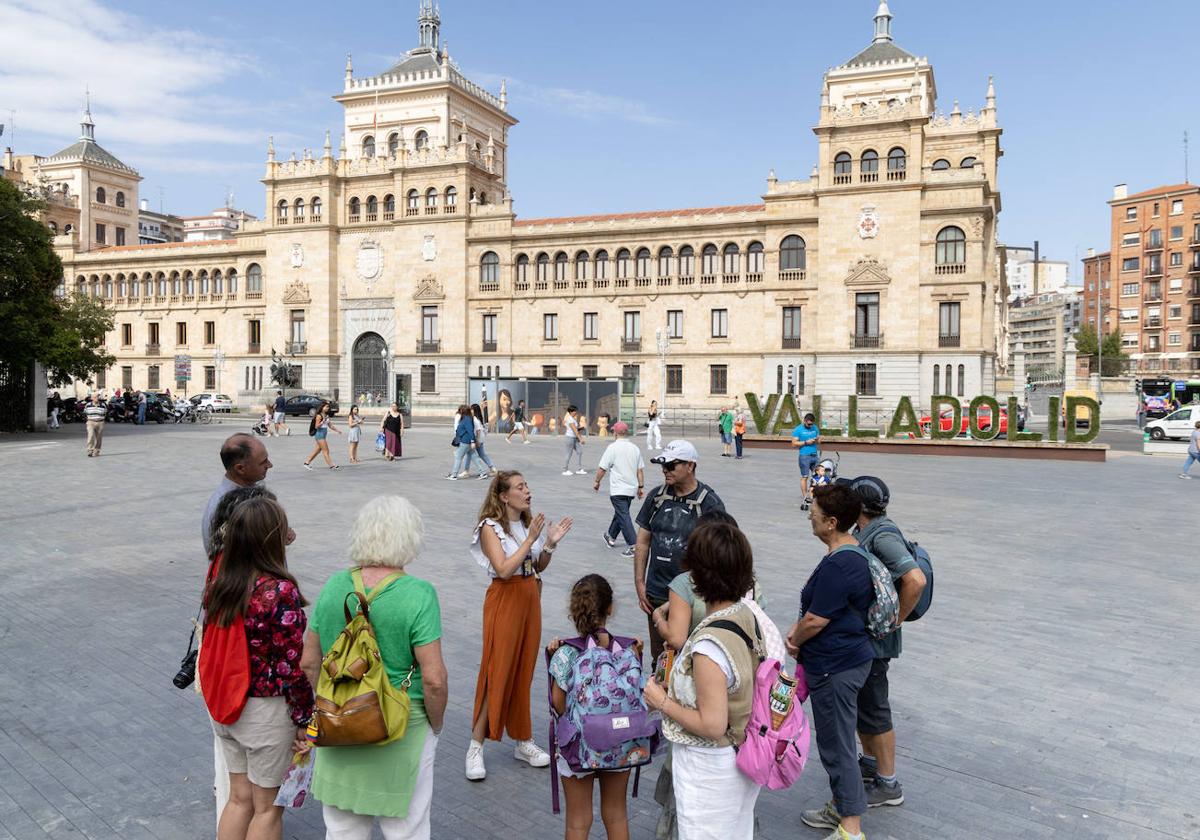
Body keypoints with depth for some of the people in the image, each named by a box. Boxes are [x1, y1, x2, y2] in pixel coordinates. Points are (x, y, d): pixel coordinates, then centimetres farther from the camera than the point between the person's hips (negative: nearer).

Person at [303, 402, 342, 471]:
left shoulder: (327, 416, 13)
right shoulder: (319, 416, -13)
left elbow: (330, 425, 17)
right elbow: (316, 426, -16)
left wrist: (337, 430, 7)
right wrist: (323, 421, -28)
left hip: (324, 435, 9)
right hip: (319, 434, -9)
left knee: (317, 450, 12)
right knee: (326, 451, -5)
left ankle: (307, 463, 20)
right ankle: (332, 465, -4)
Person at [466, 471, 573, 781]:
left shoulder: (530, 523, 5)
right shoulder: (490, 527, -12)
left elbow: (538, 567, 10)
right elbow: (504, 569, -22)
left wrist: (550, 543, -6)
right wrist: (531, 539, -23)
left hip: (530, 599, 6)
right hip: (505, 600, -6)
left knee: (523, 672, 13)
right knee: (497, 673, -3)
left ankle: (523, 741, 24)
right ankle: (476, 747, 8)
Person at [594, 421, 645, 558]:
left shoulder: (612, 448, -12)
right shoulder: (635, 448, 6)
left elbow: (602, 468, -11)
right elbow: (640, 469, 8)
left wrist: (597, 482, 4)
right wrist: (641, 486, 15)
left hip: (618, 490, -6)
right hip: (631, 489, 7)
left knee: (623, 517, -5)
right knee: (619, 513, 23)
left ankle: (634, 546, -12)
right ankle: (611, 537, 39)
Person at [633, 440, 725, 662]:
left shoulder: (709, 503, -8)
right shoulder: (656, 496, 5)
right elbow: (643, 542, 10)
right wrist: (639, 584, 6)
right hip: (656, 594, 4)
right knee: (659, 659, 14)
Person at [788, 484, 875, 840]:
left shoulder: (837, 565, -27)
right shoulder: (854, 552, 6)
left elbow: (815, 621, -22)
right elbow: (816, 607, 14)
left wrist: (794, 642, -3)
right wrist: (797, 632, 2)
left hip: (835, 668, -10)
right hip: (848, 659, 10)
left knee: (837, 747, 2)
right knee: (836, 742, 22)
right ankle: (840, 807, 37)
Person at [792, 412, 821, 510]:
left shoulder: (815, 428, 13)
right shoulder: (798, 430, -3)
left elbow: (819, 440, 19)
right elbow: (794, 444, -6)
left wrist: (817, 440, -5)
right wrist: (806, 442, -14)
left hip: (815, 455, 5)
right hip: (804, 456, -5)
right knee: (804, 477, -5)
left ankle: (811, 496, 5)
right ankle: (805, 498, 1)